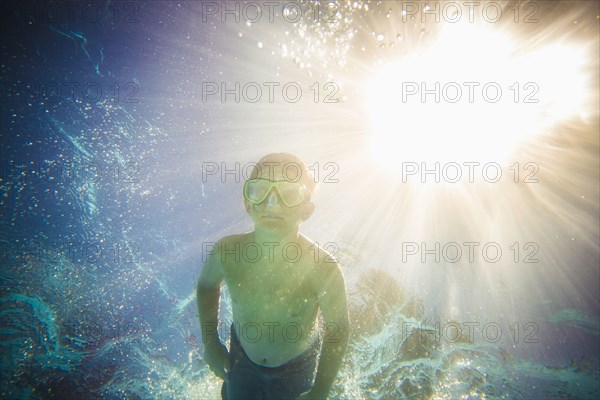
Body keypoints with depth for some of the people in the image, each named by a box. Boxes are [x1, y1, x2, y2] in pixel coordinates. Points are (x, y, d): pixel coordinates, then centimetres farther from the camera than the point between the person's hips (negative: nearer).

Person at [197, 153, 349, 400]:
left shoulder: (323, 271, -35)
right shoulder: (226, 251, -26)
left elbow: (337, 329, -17)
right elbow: (207, 285, -2)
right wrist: (210, 342, -1)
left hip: (297, 365, -2)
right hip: (241, 358, 2)